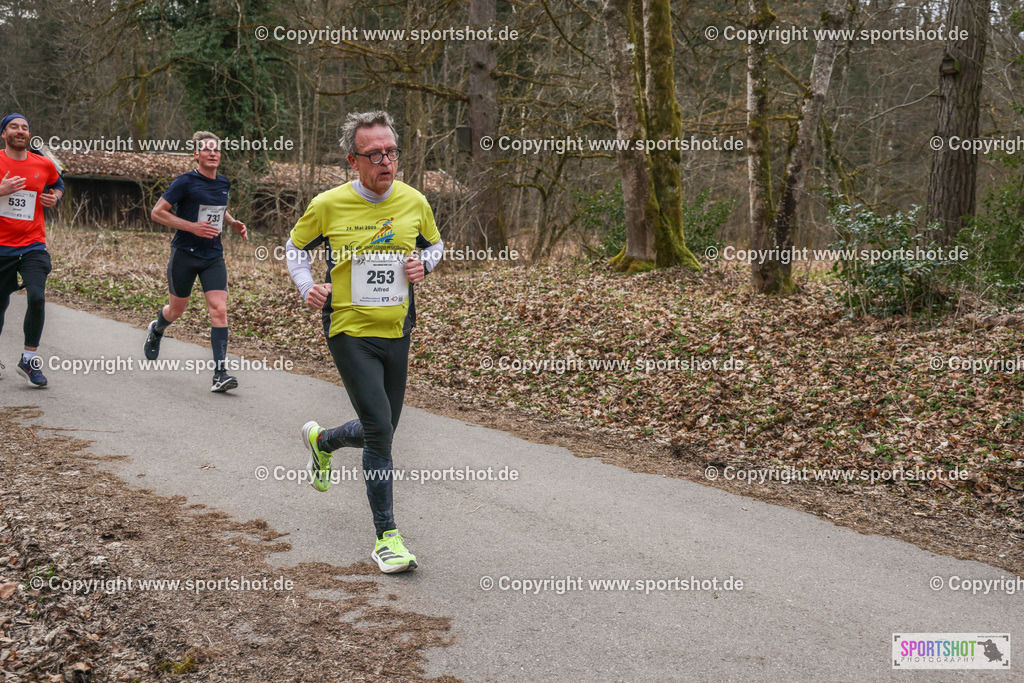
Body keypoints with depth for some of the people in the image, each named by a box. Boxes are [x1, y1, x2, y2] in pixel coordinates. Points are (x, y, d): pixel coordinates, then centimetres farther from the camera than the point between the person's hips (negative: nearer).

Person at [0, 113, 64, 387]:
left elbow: (57, 183, 28)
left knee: (37, 297, -19)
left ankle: (29, 360, -5)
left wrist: (54, 197, 6)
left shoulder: (44, 164, 6)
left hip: (33, 246, 1)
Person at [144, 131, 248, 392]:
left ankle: (220, 373, -14)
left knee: (219, 310, -12)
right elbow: (157, 213, -11)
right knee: (177, 309, 12)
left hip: (213, 256, 4)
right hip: (184, 254, -4)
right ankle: (156, 330, 50)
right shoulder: (185, 182, -11)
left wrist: (233, 223, 7)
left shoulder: (224, 184, 7)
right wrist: (192, 226, -20)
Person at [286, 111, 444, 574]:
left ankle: (321, 440, 49)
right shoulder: (328, 205, -10)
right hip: (350, 332, -5)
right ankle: (386, 536, -2)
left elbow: (435, 243, 17)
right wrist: (306, 288, -9)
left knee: (380, 430, 16)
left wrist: (423, 263, -5)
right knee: (380, 431, -13)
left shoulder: (414, 202, -1)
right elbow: (296, 247, 8)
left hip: (397, 332, 5)